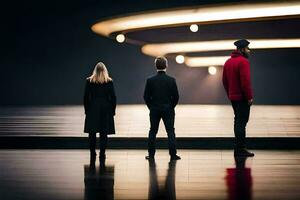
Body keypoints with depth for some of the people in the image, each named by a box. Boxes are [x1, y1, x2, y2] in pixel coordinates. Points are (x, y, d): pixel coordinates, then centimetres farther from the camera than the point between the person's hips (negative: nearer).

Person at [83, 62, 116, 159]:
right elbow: (113, 97, -1)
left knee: (92, 133, 9)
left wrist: (86, 110, 8)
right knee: (104, 133, 4)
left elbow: (86, 97, 0)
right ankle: (102, 153, 3)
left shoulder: (89, 81, -2)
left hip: (92, 109, 0)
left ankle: (92, 152, 13)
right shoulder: (109, 81, -3)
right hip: (106, 109, 0)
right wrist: (113, 110, 7)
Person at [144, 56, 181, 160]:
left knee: (152, 132, 10)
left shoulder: (150, 80, -6)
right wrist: (171, 107, 8)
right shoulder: (171, 80, -7)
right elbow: (176, 96, -6)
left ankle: (151, 154, 11)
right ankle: (173, 154, 0)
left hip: (154, 110, 1)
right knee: (170, 132, 3)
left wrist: (151, 107, 9)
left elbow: (146, 96, -3)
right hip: (168, 110, -1)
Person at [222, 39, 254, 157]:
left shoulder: (228, 62, 13)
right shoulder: (243, 61, -14)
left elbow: (224, 81, 17)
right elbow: (246, 81, -21)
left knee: (238, 121, 15)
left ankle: (239, 148, 20)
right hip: (242, 98, -9)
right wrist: (250, 97, -16)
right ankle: (240, 149, -7)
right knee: (241, 122, -7)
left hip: (233, 97, 9)